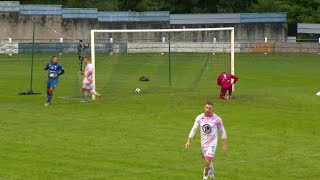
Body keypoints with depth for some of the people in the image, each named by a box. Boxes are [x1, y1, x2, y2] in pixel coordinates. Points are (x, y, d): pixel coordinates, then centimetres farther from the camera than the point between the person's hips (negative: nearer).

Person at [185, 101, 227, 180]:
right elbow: (194, 129, 1)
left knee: (207, 162, -16)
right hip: (203, 143, 3)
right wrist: (188, 141, -6)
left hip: (212, 143, -3)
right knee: (208, 162, 17)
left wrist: (224, 145, 1)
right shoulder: (199, 118, -5)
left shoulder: (217, 119, -11)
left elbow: (222, 132, 0)